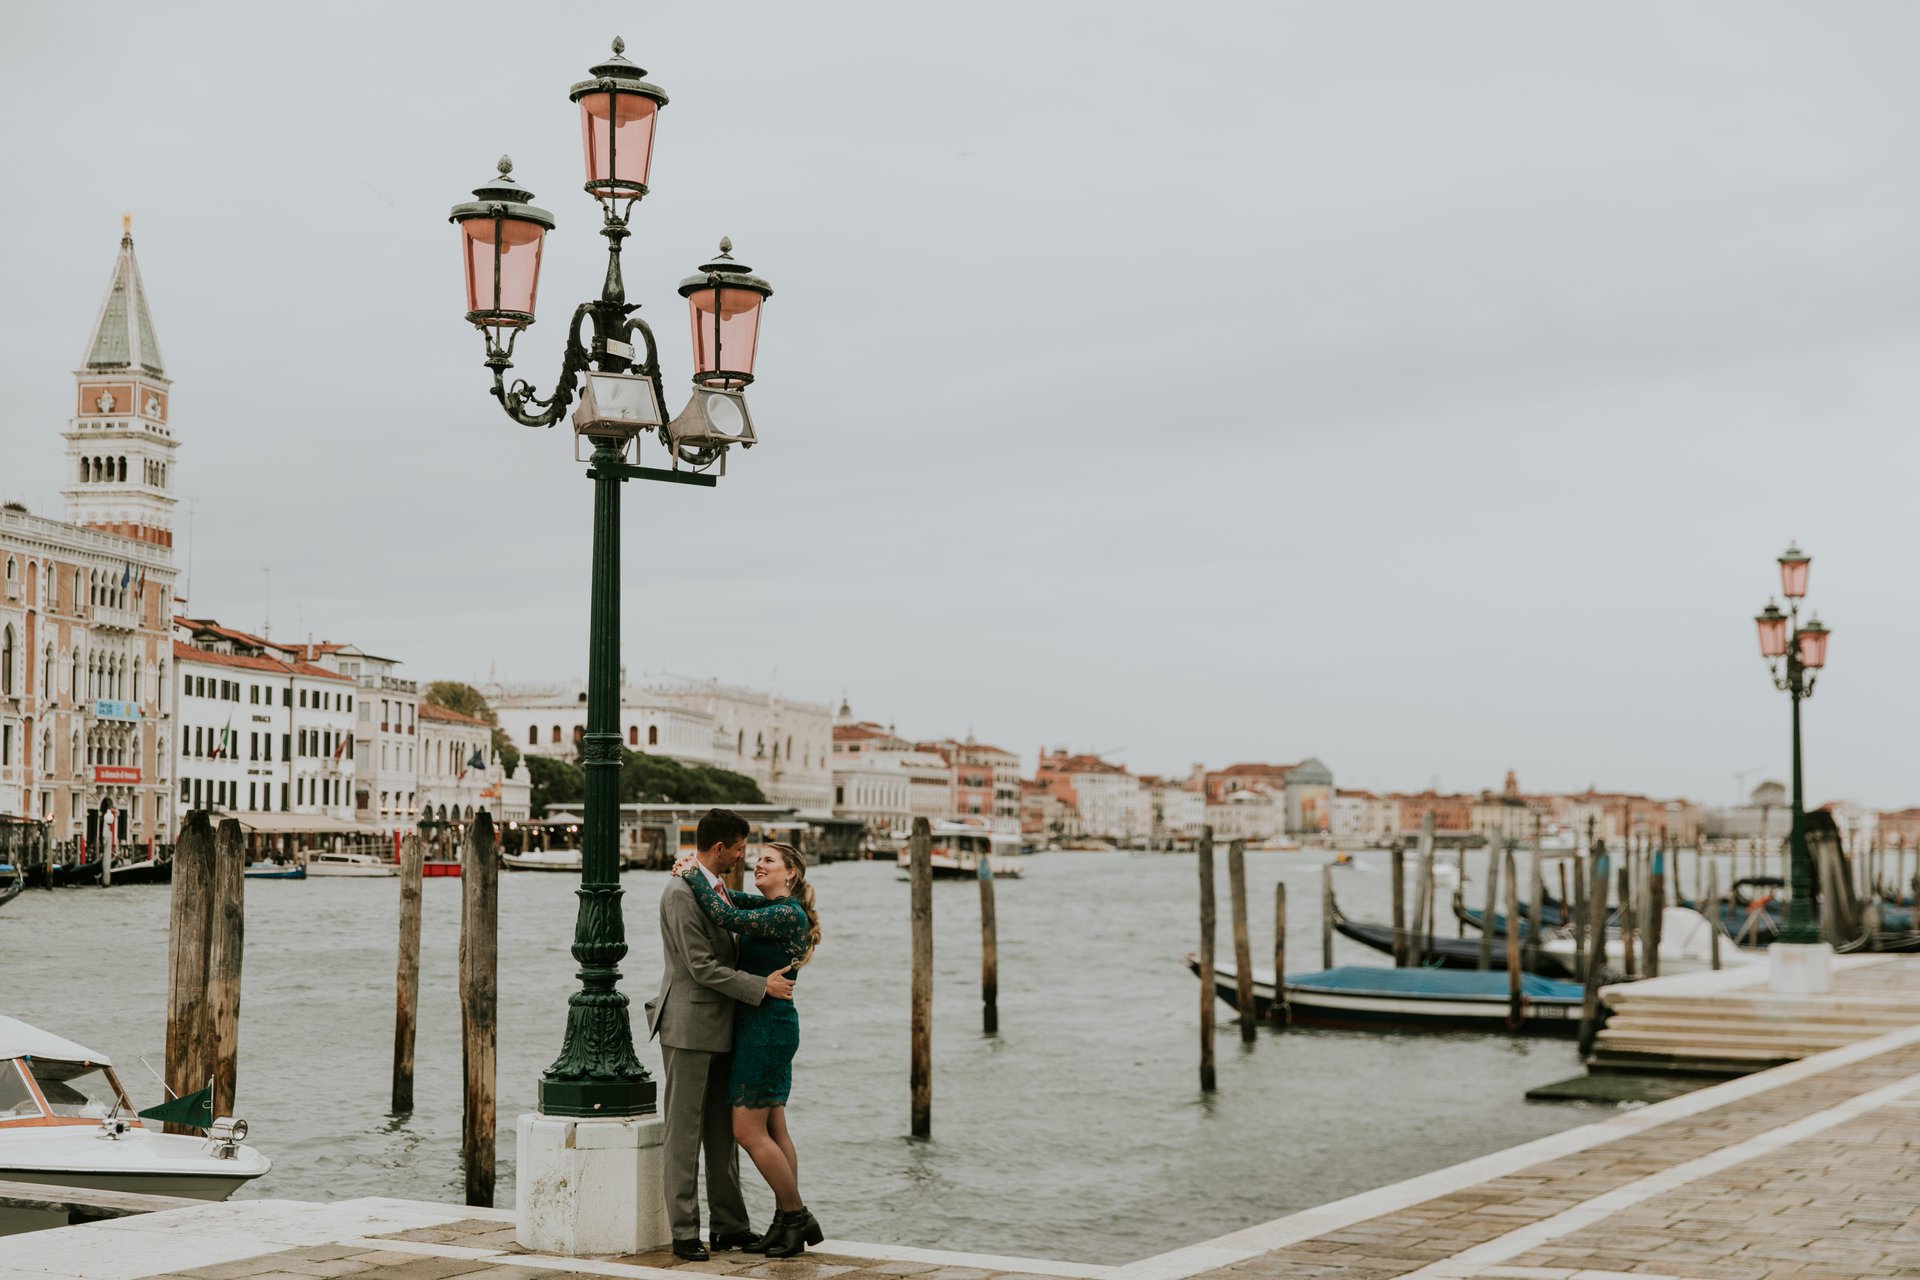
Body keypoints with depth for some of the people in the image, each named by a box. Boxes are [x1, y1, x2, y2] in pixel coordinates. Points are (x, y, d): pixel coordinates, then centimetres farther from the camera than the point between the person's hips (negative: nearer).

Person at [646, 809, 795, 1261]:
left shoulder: (713, 889, 14)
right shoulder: (681, 893, -16)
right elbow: (702, 967, -19)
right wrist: (762, 986, -16)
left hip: (720, 1030, 9)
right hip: (689, 1028, -9)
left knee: (722, 1133, 12)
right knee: (684, 1133, -2)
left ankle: (730, 1226, 18)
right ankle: (684, 1232, 3)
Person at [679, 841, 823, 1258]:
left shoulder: (788, 914, -17)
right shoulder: (770, 906, 11)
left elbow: (727, 917, -26)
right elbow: (728, 897, 21)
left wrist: (693, 875, -15)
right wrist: (696, 875, 0)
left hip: (767, 1027, -10)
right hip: (762, 1025, 10)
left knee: (748, 1129, -7)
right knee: (772, 1128, 10)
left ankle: (797, 1216, 2)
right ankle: (787, 1222, 14)